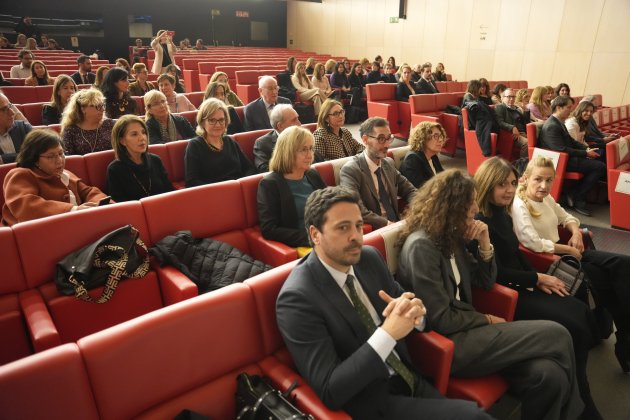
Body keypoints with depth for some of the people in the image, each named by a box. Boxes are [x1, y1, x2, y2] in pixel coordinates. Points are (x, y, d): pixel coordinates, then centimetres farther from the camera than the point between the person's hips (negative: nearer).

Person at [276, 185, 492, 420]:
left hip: (408, 377, 6)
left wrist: (414, 312, -17)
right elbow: (330, 392, -23)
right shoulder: (297, 298, -22)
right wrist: (388, 333, -30)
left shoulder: (369, 258, -2)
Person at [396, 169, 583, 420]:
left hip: (461, 330, 8)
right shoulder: (421, 246, -20)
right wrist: (486, 320, -4)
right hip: (446, 344, -8)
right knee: (556, 335, -11)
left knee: (549, 375, -16)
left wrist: (484, 245, -2)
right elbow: (441, 321, -20)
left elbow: (485, 283, 15)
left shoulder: (452, 237, 8)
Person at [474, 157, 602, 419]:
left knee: (583, 313, -3)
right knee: (573, 327, -16)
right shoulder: (479, 222, -19)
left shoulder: (502, 213, 10)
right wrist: (538, 279, -10)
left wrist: (540, 281, -1)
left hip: (521, 285, 9)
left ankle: (580, 398, 9)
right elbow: (496, 273, -20)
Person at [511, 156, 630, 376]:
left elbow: (567, 217, 25)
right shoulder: (519, 205, -17)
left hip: (562, 253, 9)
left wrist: (576, 233, 2)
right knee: (608, 279, -19)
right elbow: (534, 244, -25)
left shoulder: (547, 199, 10)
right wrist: (569, 250, -13)